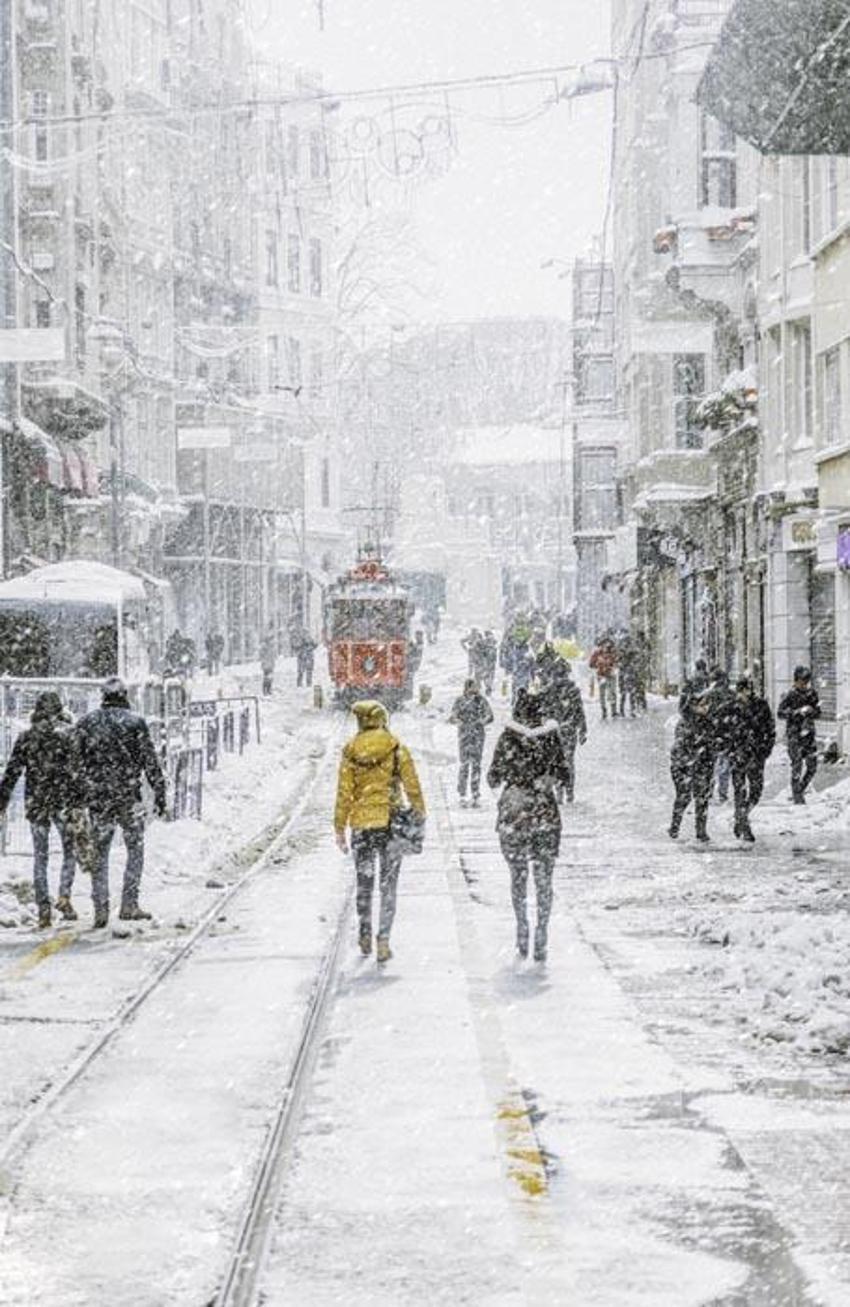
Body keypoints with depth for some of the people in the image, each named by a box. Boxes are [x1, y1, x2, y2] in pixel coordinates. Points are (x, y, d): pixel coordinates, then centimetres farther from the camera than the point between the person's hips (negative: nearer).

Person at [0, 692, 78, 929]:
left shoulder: (26, 738, 3)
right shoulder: (70, 735, -4)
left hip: (36, 804, 2)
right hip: (64, 802, -2)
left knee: (40, 857, 8)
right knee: (70, 851, 12)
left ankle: (44, 909, 3)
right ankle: (64, 895, -8)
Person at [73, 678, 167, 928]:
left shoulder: (86, 723, 5)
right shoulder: (136, 722, -2)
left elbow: (75, 762, 5)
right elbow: (151, 762, -2)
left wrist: (78, 795, 10)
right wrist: (159, 794, 2)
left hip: (96, 797, 2)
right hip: (129, 796, -2)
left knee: (99, 852, 9)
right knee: (136, 848, 8)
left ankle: (100, 909, 5)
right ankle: (129, 904, -1)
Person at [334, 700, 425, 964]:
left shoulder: (351, 751, -1)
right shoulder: (396, 748, -4)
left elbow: (344, 792, -1)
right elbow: (412, 786, -3)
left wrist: (340, 828, 5)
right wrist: (419, 815, 8)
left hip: (361, 823, 1)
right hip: (390, 821, -1)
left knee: (364, 882, 18)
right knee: (388, 884, 5)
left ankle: (364, 936, 25)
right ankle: (383, 941, -3)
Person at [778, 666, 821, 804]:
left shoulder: (812, 693, 6)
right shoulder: (790, 695, -9)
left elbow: (818, 714, 10)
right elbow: (780, 714, -16)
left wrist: (811, 712, -14)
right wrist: (799, 712, -25)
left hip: (809, 732, 5)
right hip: (794, 734, -5)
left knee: (812, 766, 3)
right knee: (797, 766, -6)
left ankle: (800, 791, 23)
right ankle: (797, 798, 2)